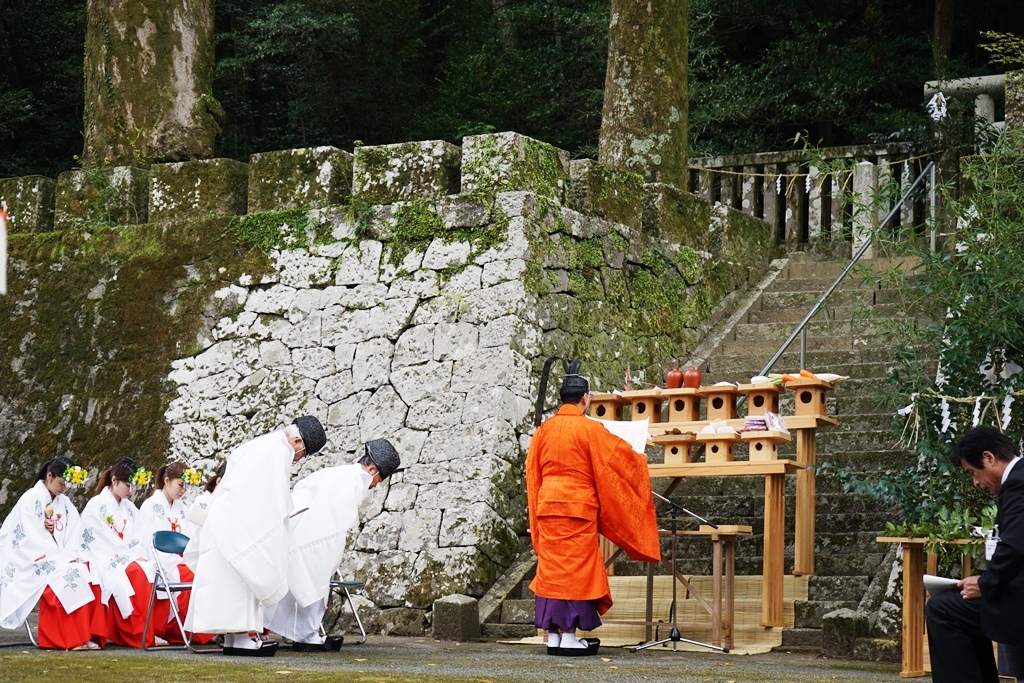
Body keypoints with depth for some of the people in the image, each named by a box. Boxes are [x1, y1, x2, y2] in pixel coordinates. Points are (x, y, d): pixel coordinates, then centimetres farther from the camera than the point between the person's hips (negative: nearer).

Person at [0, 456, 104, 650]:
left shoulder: (64, 503, 13)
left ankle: (88, 634, -22)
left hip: (58, 561, 6)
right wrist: (63, 559, -22)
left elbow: (74, 537, 8)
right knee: (66, 576, -32)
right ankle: (72, 639, -29)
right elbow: (33, 539, -17)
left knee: (88, 573, -21)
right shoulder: (29, 500, -8)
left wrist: (70, 556, -12)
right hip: (32, 564, -6)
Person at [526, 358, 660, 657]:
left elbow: (533, 471, 12)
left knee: (551, 567, 7)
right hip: (578, 507, -5)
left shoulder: (544, 429, 6)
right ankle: (569, 637, -1)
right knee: (576, 567, 0)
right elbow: (619, 456, -1)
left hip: (547, 505, 5)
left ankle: (552, 635, 8)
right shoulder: (590, 429, -9)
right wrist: (640, 460, 20)